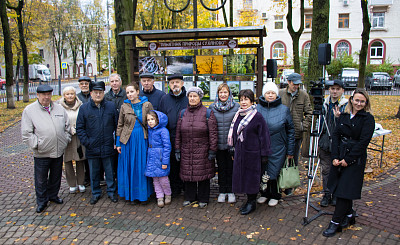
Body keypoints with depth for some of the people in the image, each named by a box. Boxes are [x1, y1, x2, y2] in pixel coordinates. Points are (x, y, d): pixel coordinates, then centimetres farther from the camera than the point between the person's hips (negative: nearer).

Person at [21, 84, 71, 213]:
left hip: (59, 151, 4)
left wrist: (66, 139, 3)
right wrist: (37, 144, -12)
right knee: (41, 180, 9)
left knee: (56, 177, 19)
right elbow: (26, 133, -7)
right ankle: (41, 201, 28)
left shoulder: (59, 108, 5)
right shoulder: (29, 110, -6)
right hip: (41, 153, -3)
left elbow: (67, 126, 12)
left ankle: (53, 195, 40)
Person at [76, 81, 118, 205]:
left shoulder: (111, 106, 2)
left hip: (108, 147, 0)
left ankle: (111, 191, 28)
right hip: (92, 148, 0)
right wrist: (86, 142, -7)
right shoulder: (84, 108, 0)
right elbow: (80, 128, 2)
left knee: (110, 171, 11)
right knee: (94, 172, 13)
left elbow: (117, 125, 6)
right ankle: (96, 193, 29)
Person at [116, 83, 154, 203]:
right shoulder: (124, 106, 4)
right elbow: (120, 125, 9)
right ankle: (131, 194, 18)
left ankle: (142, 193, 17)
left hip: (142, 140, -1)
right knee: (129, 167, 5)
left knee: (142, 166, 4)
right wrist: (118, 143, 5)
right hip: (128, 140, 1)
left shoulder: (147, 105, 0)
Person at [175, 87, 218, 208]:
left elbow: (213, 133, -5)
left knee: (203, 174, 5)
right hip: (186, 151, 4)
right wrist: (177, 150, 8)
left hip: (202, 151, -3)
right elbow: (178, 133, 11)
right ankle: (190, 197, 28)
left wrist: (212, 151, -9)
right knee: (188, 174, 10)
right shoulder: (183, 113, 8)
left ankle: (203, 199, 21)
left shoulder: (208, 113, -3)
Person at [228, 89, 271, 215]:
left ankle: (252, 202, 17)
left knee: (251, 177, 2)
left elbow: (264, 136, -10)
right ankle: (249, 200, 27)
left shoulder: (257, 117, -10)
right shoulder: (238, 116, 9)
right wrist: (234, 148, 18)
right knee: (242, 176, 12)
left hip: (252, 153, -6)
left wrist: (264, 154, -10)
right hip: (240, 153, 7)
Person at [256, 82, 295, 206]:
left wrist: (290, 151, 3)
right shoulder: (258, 109, 2)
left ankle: (274, 196, 27)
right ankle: (265, 193, 33)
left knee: (274, 173, 3)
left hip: (277, 149, -2)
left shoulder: (284, 109, -1)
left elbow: (290, 131, 4)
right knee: (262, 172, 9)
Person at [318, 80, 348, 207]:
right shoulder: (325, 103, 9)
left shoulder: (346, 105, -6)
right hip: (325, 143, 4)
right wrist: (319, 141, 17)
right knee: (326, 169, 10)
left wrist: (338, 117, -33)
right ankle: (326, 194, 21)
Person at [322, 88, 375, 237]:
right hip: (339, 157, 5)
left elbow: (363, 142, -13)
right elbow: (336, 135, 4)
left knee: (345, 190, -4)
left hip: (355, 160, -5)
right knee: (338, 187, 11)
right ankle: (349, 214, 31)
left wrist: (348, 159, -15)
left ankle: (335, 223, 3)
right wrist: (335, 157, -7)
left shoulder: (368, 118, -6)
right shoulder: (343, 116, 9)